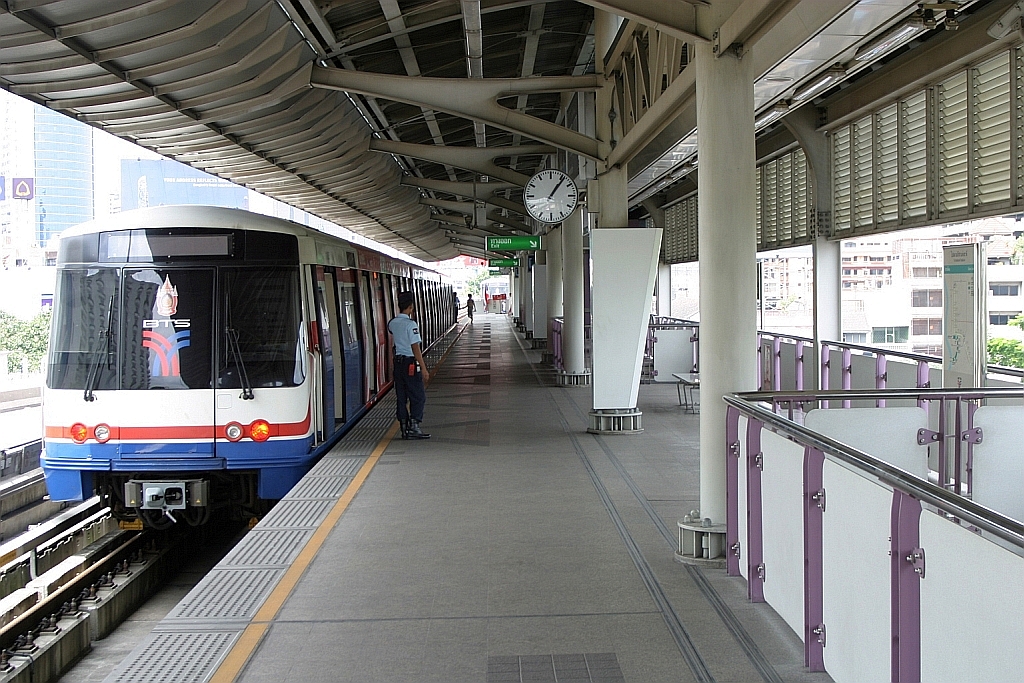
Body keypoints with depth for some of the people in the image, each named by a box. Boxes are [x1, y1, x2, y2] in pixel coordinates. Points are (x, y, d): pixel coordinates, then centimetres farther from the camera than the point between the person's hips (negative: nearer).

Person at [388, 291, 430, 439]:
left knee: (401, 397, 10)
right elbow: (415, 348, -18)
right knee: (418, 396, 1)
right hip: (410, 363, -7)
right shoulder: (411, 324, -16)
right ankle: (414, 426, -3)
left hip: (397, 361, 7)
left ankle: (404, 428, 13)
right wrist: (424, 368, -15)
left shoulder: (392, 323, 4)